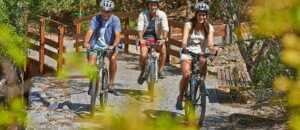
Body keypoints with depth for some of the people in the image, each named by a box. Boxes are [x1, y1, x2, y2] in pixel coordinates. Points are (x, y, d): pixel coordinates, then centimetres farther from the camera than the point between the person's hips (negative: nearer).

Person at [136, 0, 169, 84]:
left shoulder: (162, 15, -13)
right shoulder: (143, 15, -14)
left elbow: (165, 27, -24)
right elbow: (140, 28, -25)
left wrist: (164, 38, -42)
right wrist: (141, 39, -43)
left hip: (157, 37, 1)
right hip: (145, 37, -1)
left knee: (163, 49, -28)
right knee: (143, 55, -23)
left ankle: (160, 70, -12)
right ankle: (143, 72, 5)